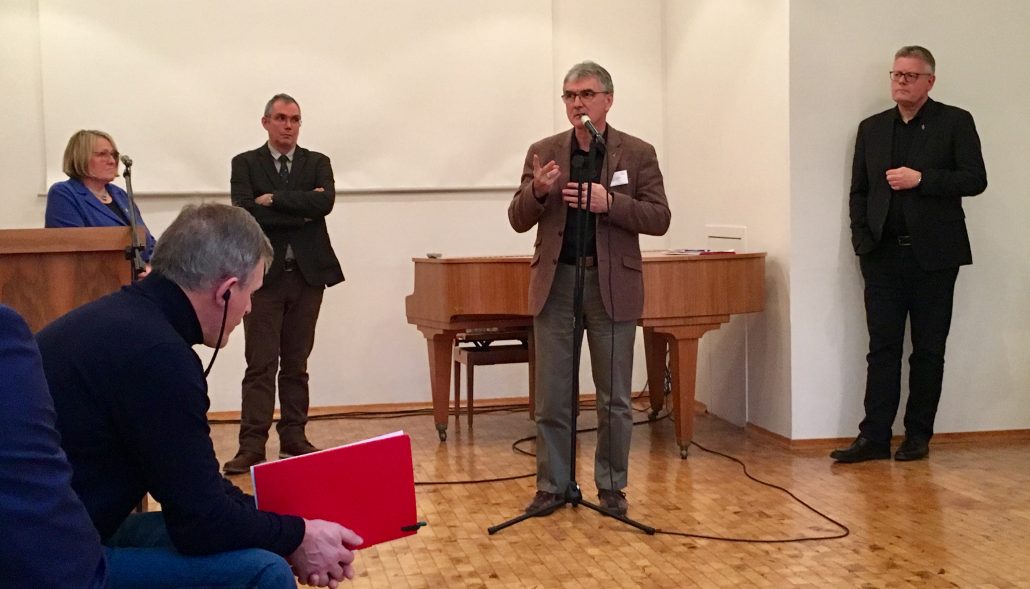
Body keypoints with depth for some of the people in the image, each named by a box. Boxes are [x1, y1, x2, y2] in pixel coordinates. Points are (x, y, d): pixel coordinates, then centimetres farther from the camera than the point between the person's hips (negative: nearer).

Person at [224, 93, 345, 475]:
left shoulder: (317, 163, 10)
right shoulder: (245, 164, 4)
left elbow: (325, 202, -10)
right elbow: (245, 213, -12)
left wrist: (274, 199, -12)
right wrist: (301, 211, -11)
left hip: (308, 273, 2)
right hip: (264, 274, -2)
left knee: (296, 364, 9)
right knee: (260, 365, -4)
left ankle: (293, 437, 16)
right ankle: (252, 444, -3)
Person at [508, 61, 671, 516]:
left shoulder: (638, 154, 2)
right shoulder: (543, 152, 7)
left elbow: (659, 219, -3)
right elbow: (518, 220, 5)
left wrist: (609, 202, -18)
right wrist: (537, 190, -16)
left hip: (613, 286, -1)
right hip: (555, 283, 2)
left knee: (615, 398, 7)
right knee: (551, 397, 6)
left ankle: (611, 486, 21)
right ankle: (552, 485, 18)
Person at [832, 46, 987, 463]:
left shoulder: (955, 122, 2)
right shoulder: (872, 128, 13)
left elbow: (974, 179, -6)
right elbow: (859, 190, 13)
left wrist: (921, 179, -16)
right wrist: (862, 238, 2)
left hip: (933, 254, -2)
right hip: (883, 255, 3)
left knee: (928, 349, 5)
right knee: (882, 347, 1)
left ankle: (918, 436, 13)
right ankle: (874, 437, 2)